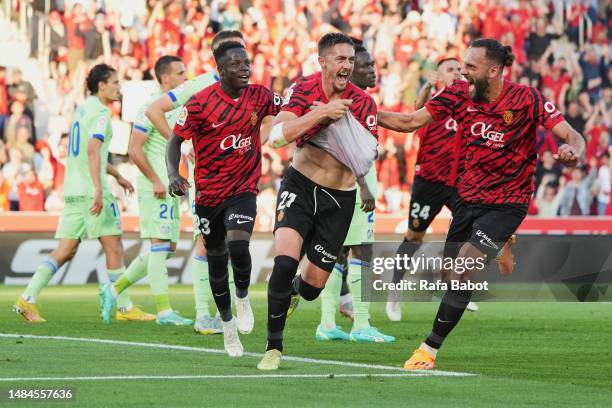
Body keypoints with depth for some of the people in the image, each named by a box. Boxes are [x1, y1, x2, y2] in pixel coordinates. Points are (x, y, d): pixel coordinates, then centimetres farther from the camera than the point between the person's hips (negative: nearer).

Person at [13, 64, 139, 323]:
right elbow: (93, 150, -21)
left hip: (73, 192, 8)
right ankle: (124, 307, 5)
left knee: (65, 251, 5)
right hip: (90, 190, -8)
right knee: (113, 246, 1)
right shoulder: (100, 111, -8)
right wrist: (98, 189, -27)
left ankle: (28, 299, -6)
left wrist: (117, 175, 39)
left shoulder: (83, 109, 20)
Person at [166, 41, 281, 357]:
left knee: (238, 246, -24)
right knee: (216, 260, 10)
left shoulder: (259, 97, -4)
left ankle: (242, 297, 6)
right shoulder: (200, 103, -12)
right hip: (209, 193, 0)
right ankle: (228, 324, 31)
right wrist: (173, 175, -21)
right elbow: (175, 141, -6)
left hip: (243, 190, 0)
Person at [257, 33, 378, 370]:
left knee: (313, 286, 4)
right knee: (285, 262, -24)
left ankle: (292, 290, 44)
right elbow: (277, 136, -24)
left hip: (339, 197, 2)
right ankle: (274, 347, -8)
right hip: (300, 184, -1)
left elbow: (369, 157, -8)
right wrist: (322, 114, -31)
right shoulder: (303, 91, -11)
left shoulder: (363, 103, -9)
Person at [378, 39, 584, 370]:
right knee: (452, 277, 10)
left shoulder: (526, 99, -17)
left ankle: (430, 348, -9)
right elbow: (411, 122, 1)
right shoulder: (459, 94, -6)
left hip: (506, 203, -5)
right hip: (467, 198, 5)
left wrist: (572, 152, -41)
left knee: (461, 272, -16)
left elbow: (573, 137, -17)